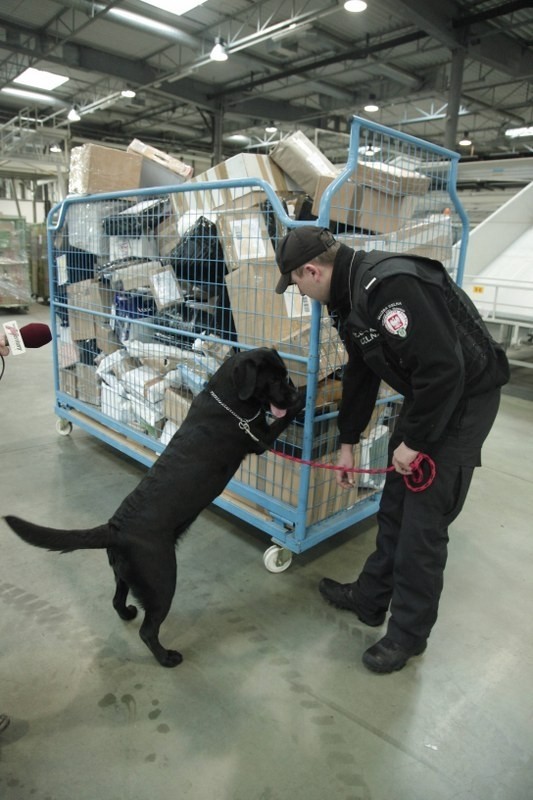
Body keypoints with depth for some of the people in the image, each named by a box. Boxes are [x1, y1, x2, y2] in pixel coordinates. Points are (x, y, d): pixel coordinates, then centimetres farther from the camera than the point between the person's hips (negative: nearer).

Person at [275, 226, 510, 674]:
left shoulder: (390, 285, -28)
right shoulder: (349, 295, 4)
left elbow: (444, 368, -31)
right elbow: (359, 373, 13)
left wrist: (413, 442, -19)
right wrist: (348, 442, 17)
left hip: (465, 396, -9)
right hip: (424, 394, 9)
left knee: (423, 523, -1)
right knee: (394, 509, 16)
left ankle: (408, 635, 19)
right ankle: (370, 599, 34)